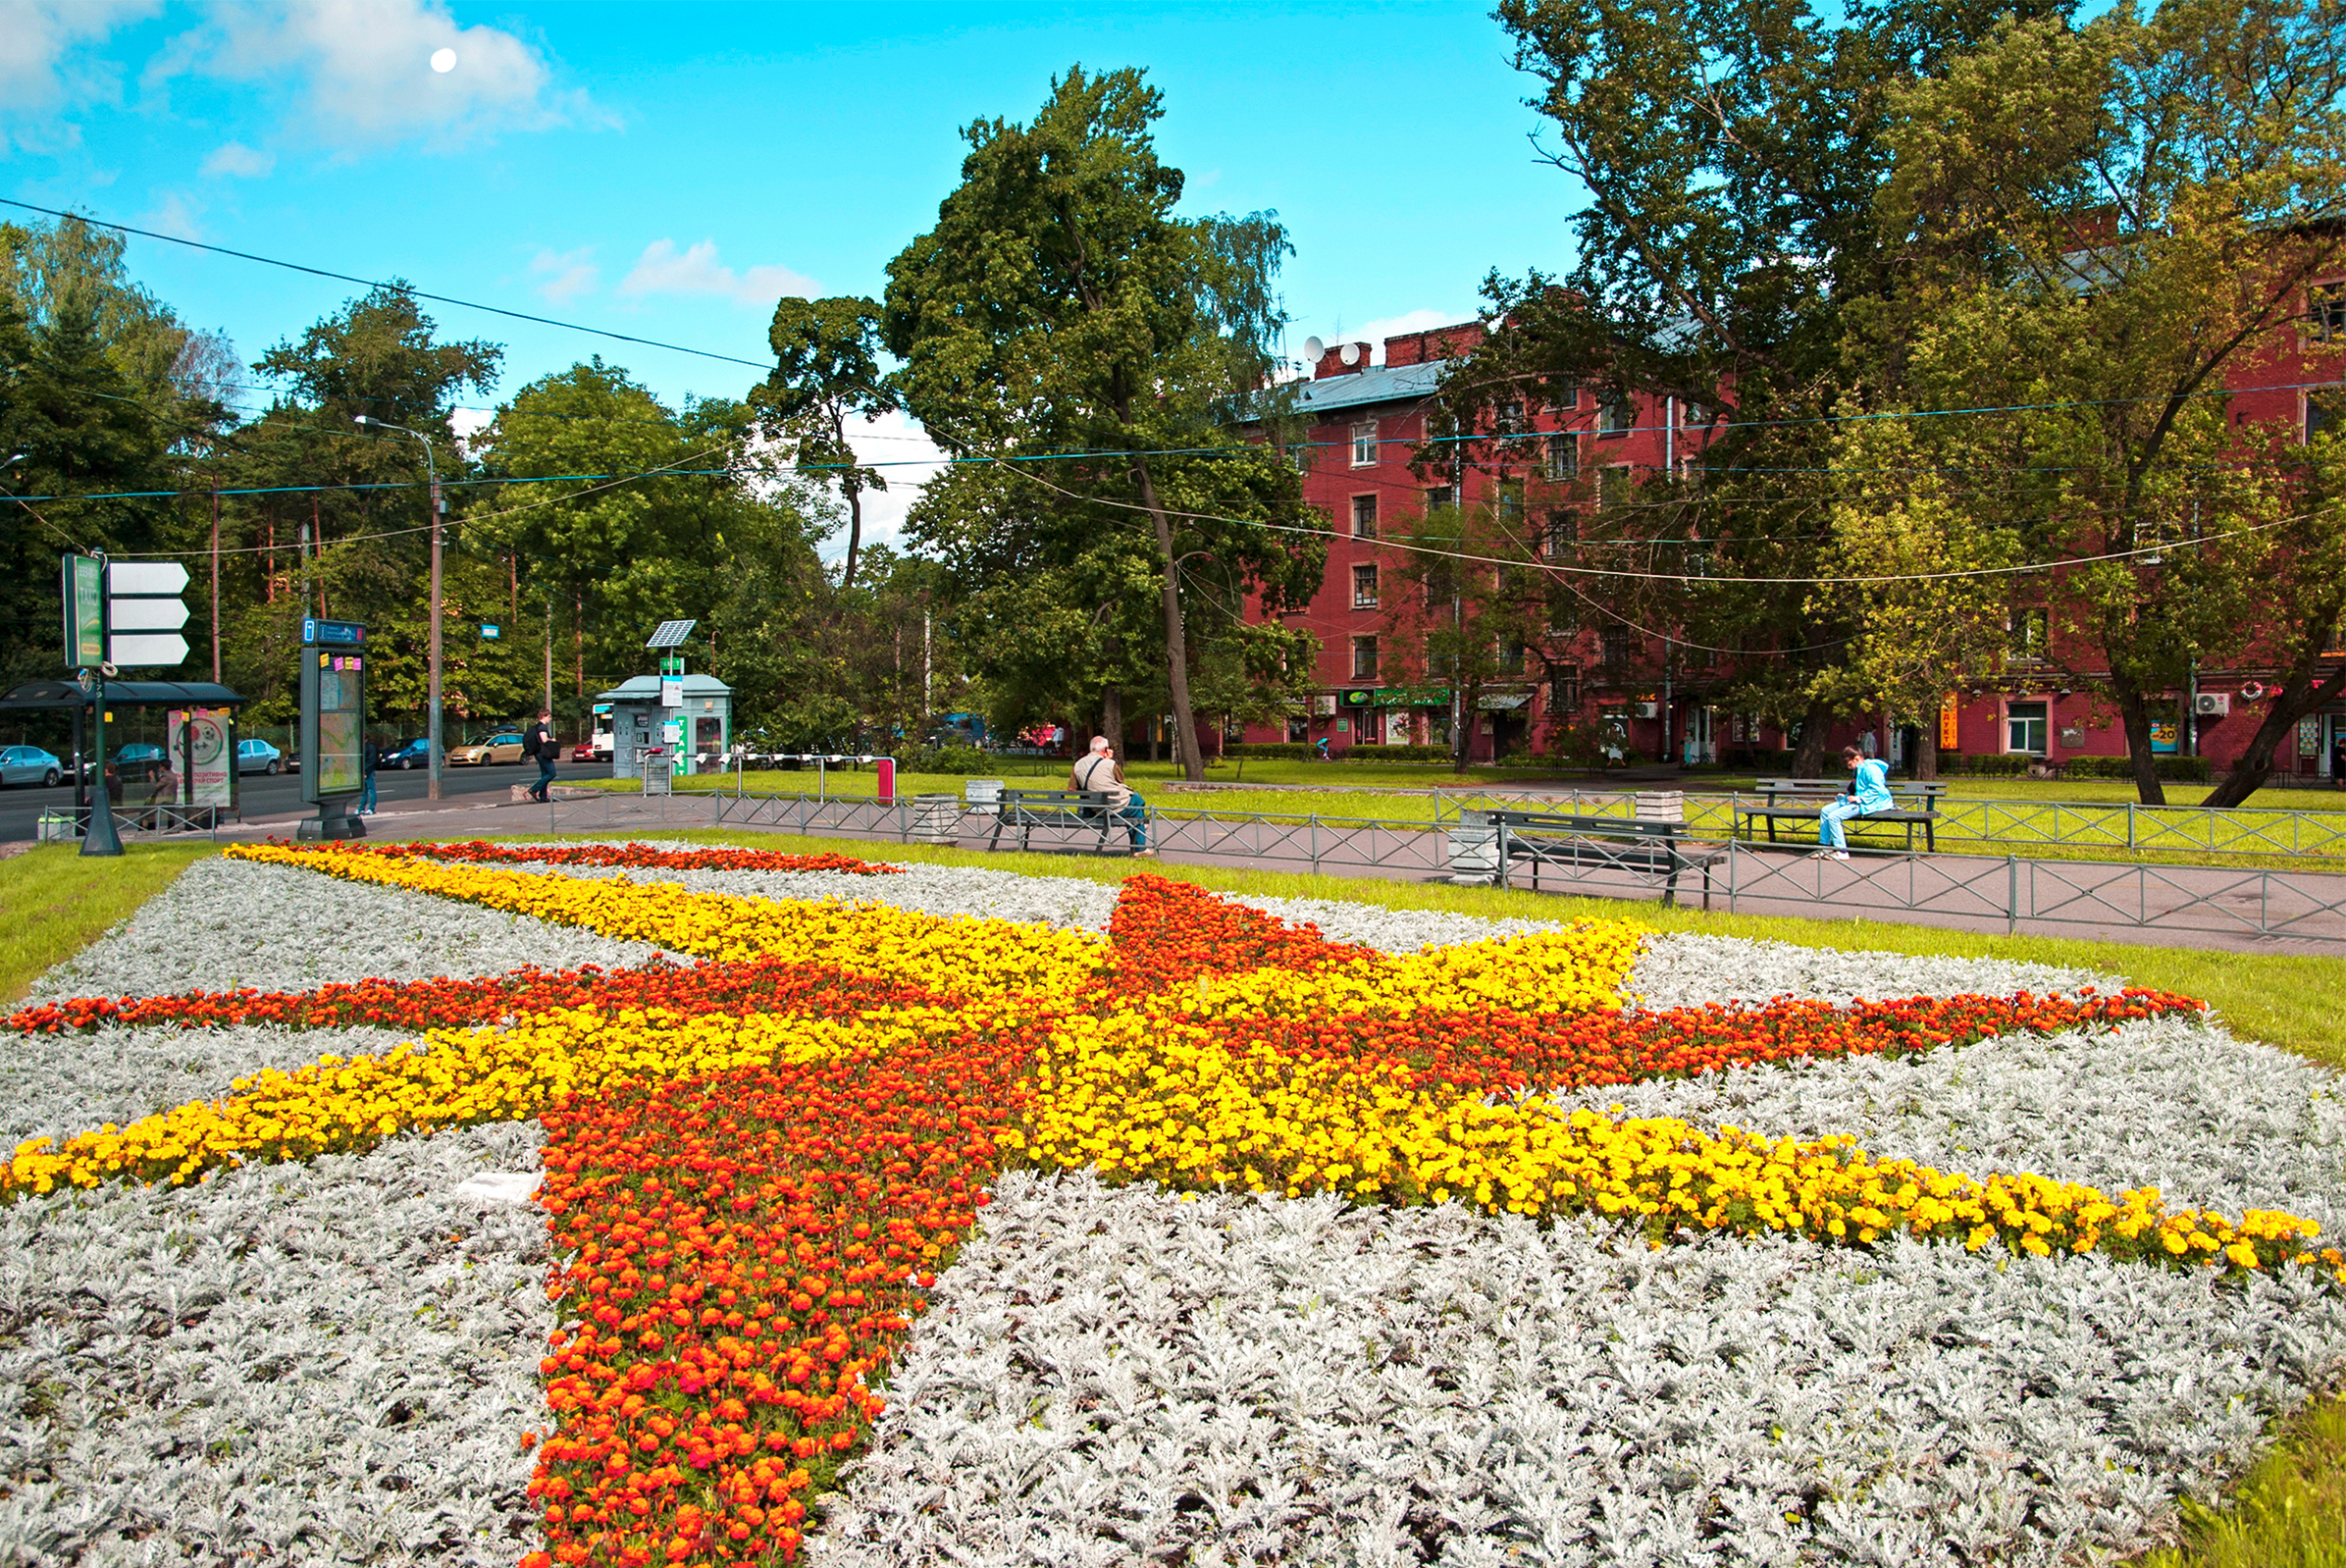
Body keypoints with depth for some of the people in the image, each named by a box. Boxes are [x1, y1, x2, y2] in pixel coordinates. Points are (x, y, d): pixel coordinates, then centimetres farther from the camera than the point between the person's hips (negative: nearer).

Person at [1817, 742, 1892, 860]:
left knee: (1833, 817, -22)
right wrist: (1846, 796, 17)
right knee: (1825, 811, 2)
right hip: (1856, 801, 11)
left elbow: (1877, 789, -24)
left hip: (1868, 804, -11)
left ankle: (1842, 852, -16)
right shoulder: (1858, 770, 18)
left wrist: (1858, 798, -22)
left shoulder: (1870, 769, -15)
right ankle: (1824, 846, 3)